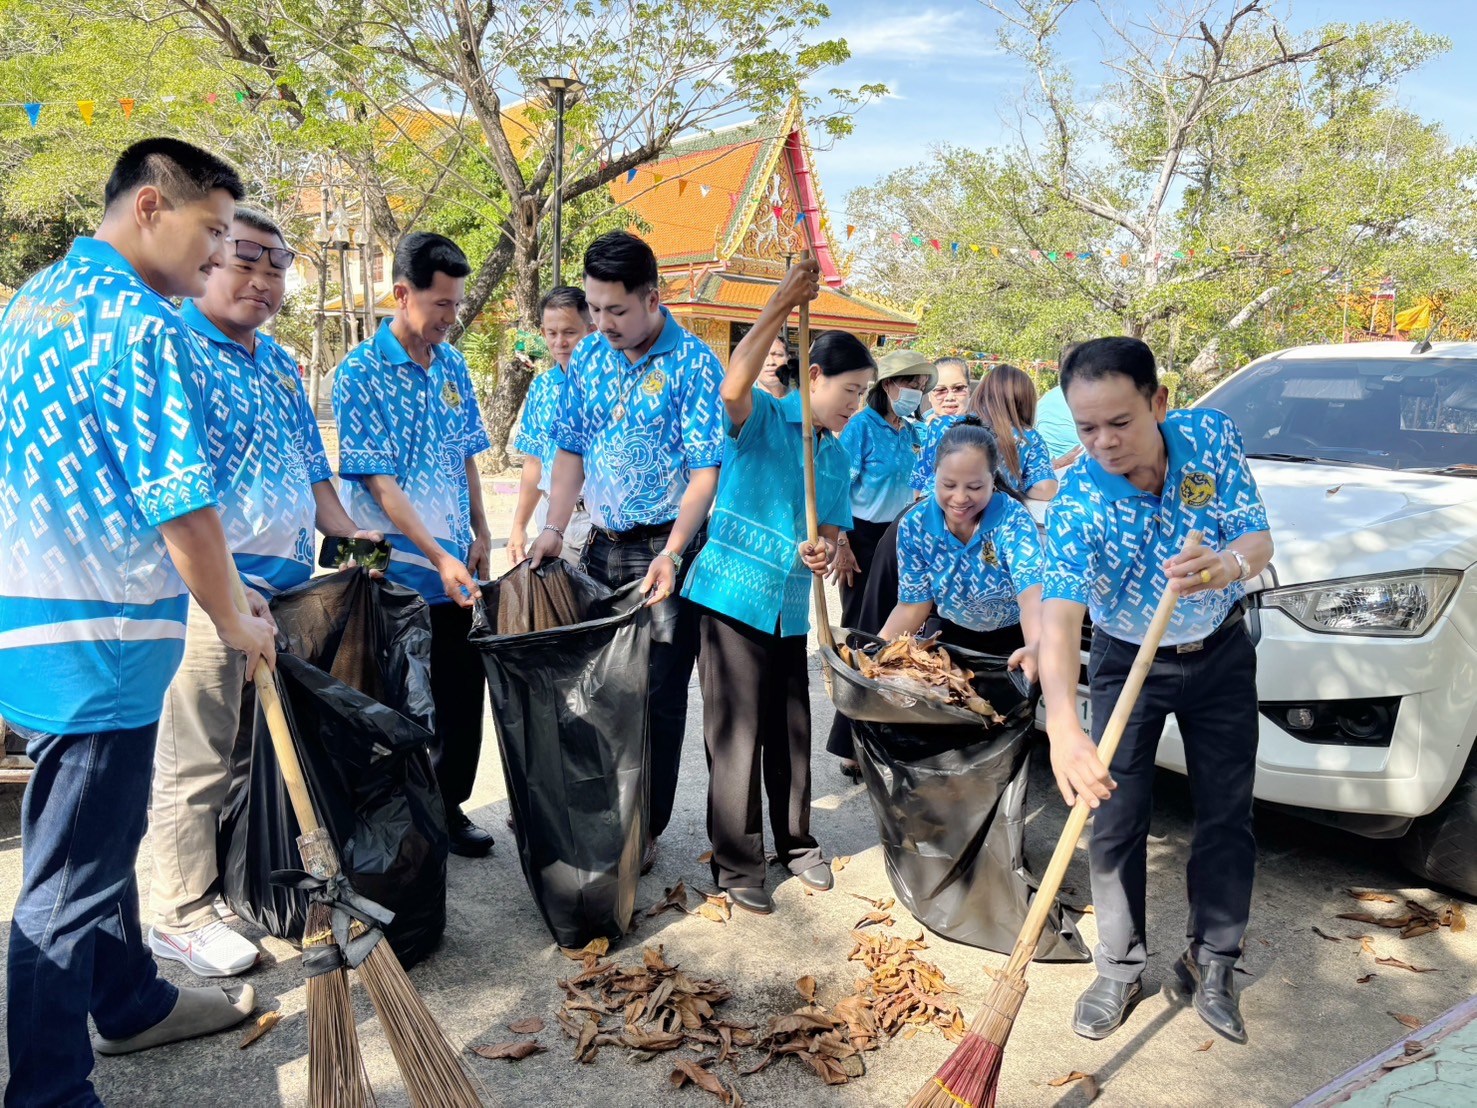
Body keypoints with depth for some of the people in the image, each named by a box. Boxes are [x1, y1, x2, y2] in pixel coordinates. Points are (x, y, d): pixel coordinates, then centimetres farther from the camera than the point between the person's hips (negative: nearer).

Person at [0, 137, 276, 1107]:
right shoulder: (144, 324, -17)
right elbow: (181, 507, -20)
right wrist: (237, 623, -7)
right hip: (99, 635, -10)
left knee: (103, 832, 22)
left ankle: (132, 1004, 39)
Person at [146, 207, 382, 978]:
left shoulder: (281, 364, 17)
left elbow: (311, 467, 23)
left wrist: (346, 533, 9)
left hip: (289, 585, 8)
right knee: (196, 756, 1)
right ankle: (180, 915, 14)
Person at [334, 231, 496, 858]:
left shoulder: (452, 365, 8)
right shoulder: (360, 374, -11)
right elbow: (378, 483, -17)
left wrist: (479, 533, 9)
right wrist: (438, 557, -22)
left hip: (456, 570, 6)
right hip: (396, 572, -6)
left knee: (462, 695, 11)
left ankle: (448, 806, 28)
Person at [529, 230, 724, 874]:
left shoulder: (692, 365, -11)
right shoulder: (589, 356, 6)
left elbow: (705, 473, -15)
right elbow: (571, 450, 11)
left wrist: (671, 554, -24)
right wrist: (554, 530, 1)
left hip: (666, 549, -5)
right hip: (602, 547, 6)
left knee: (658, 694, 3)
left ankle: (646, 827, 17)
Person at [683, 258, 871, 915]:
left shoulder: (836, 454, 12)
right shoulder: (760, 418, -7)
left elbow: (835, 523, 17)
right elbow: (733, 386, -29)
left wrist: (825, 548, -7)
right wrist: (781, 306, -29)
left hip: (791, 608, 6)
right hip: (734, 595, -6)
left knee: (791, 731, 15)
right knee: (736, 733, 0)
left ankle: (795, 842, 32)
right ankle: (737, 864, 13)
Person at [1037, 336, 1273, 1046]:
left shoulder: (1212, 438, -18)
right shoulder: (1077, 503, -28)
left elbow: (1258, 540, -16)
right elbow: (1058, 614, -40)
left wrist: (1229, 565, -42)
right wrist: (1062, 726, -56)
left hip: (1220, 652, 2)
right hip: (1127, 662, -2)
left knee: (1226, 816, 8)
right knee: (1114, 821, 0)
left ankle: (1211, 963, 26)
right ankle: (1120, 968, 19)